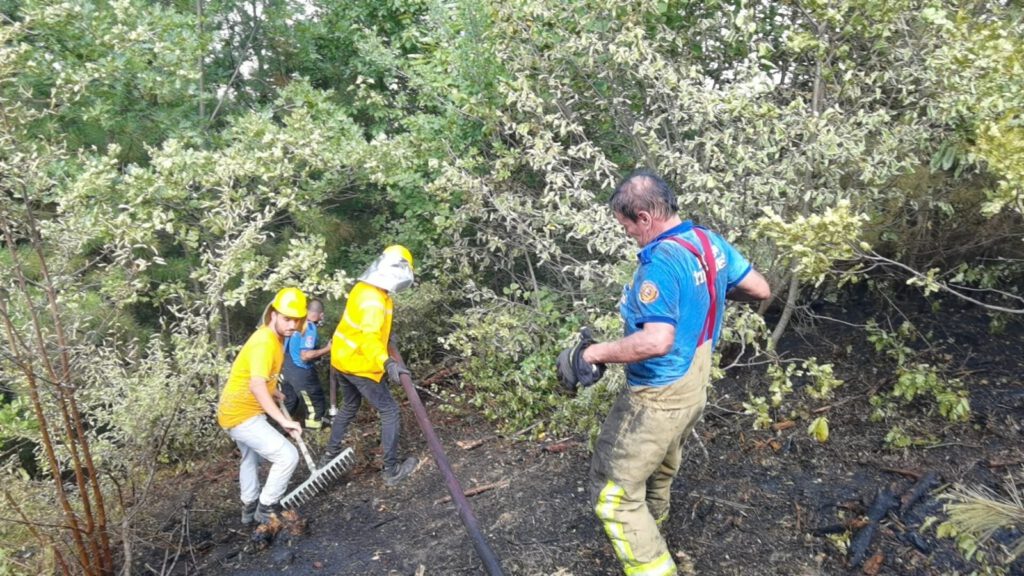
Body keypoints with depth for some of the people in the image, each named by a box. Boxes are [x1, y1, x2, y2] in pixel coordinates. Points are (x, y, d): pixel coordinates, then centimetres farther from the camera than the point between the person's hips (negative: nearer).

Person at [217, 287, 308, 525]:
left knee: (251, 457, 30)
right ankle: (266, 509, 7)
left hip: (237, 411, 11)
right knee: (287, 456, -10)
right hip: (243, 415, -11)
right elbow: (257, 386, -38)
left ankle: (249, 507, 48)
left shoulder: (274, 337, 4)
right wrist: (283, 420, -40)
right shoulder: (265, 342, -27)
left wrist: (274, 393, 31)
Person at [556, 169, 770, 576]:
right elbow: (760, 290, 10)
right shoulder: (711, 242, -1)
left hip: (658, 398, -10)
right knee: (660, 467, 34)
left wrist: (593, 353, -27)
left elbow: (656, 341, -38)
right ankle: (652, 520, 58)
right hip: (693, 388, 10)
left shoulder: (661, 262, -28)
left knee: (613, 493, 2)